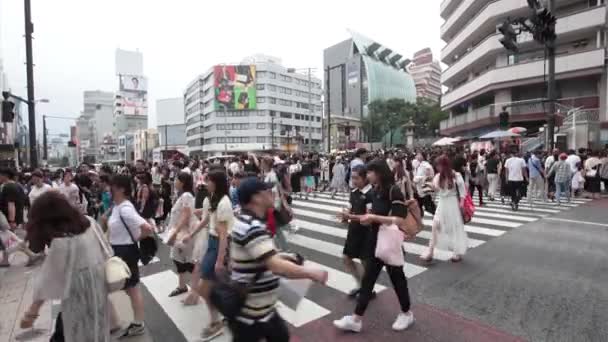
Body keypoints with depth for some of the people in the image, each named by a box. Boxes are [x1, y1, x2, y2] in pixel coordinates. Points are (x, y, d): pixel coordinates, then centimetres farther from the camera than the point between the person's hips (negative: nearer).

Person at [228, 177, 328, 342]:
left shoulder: (248, 222, 5)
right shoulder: (252, 228, -29)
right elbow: (277, 266, -35)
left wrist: (282, 256, 8)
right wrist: (312, 273, -24)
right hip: (250, 315, -9)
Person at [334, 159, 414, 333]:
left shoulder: (394, 191, -19)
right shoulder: (376, 191, 4)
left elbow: (399, 220, -27)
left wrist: (372, 217, -27)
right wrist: (352, 217, 4)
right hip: (375, 242, 7)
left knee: (396, 277, 13)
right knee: (367, 279, 10)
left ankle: (406, 314, 38)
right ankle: (356, 319, 19)